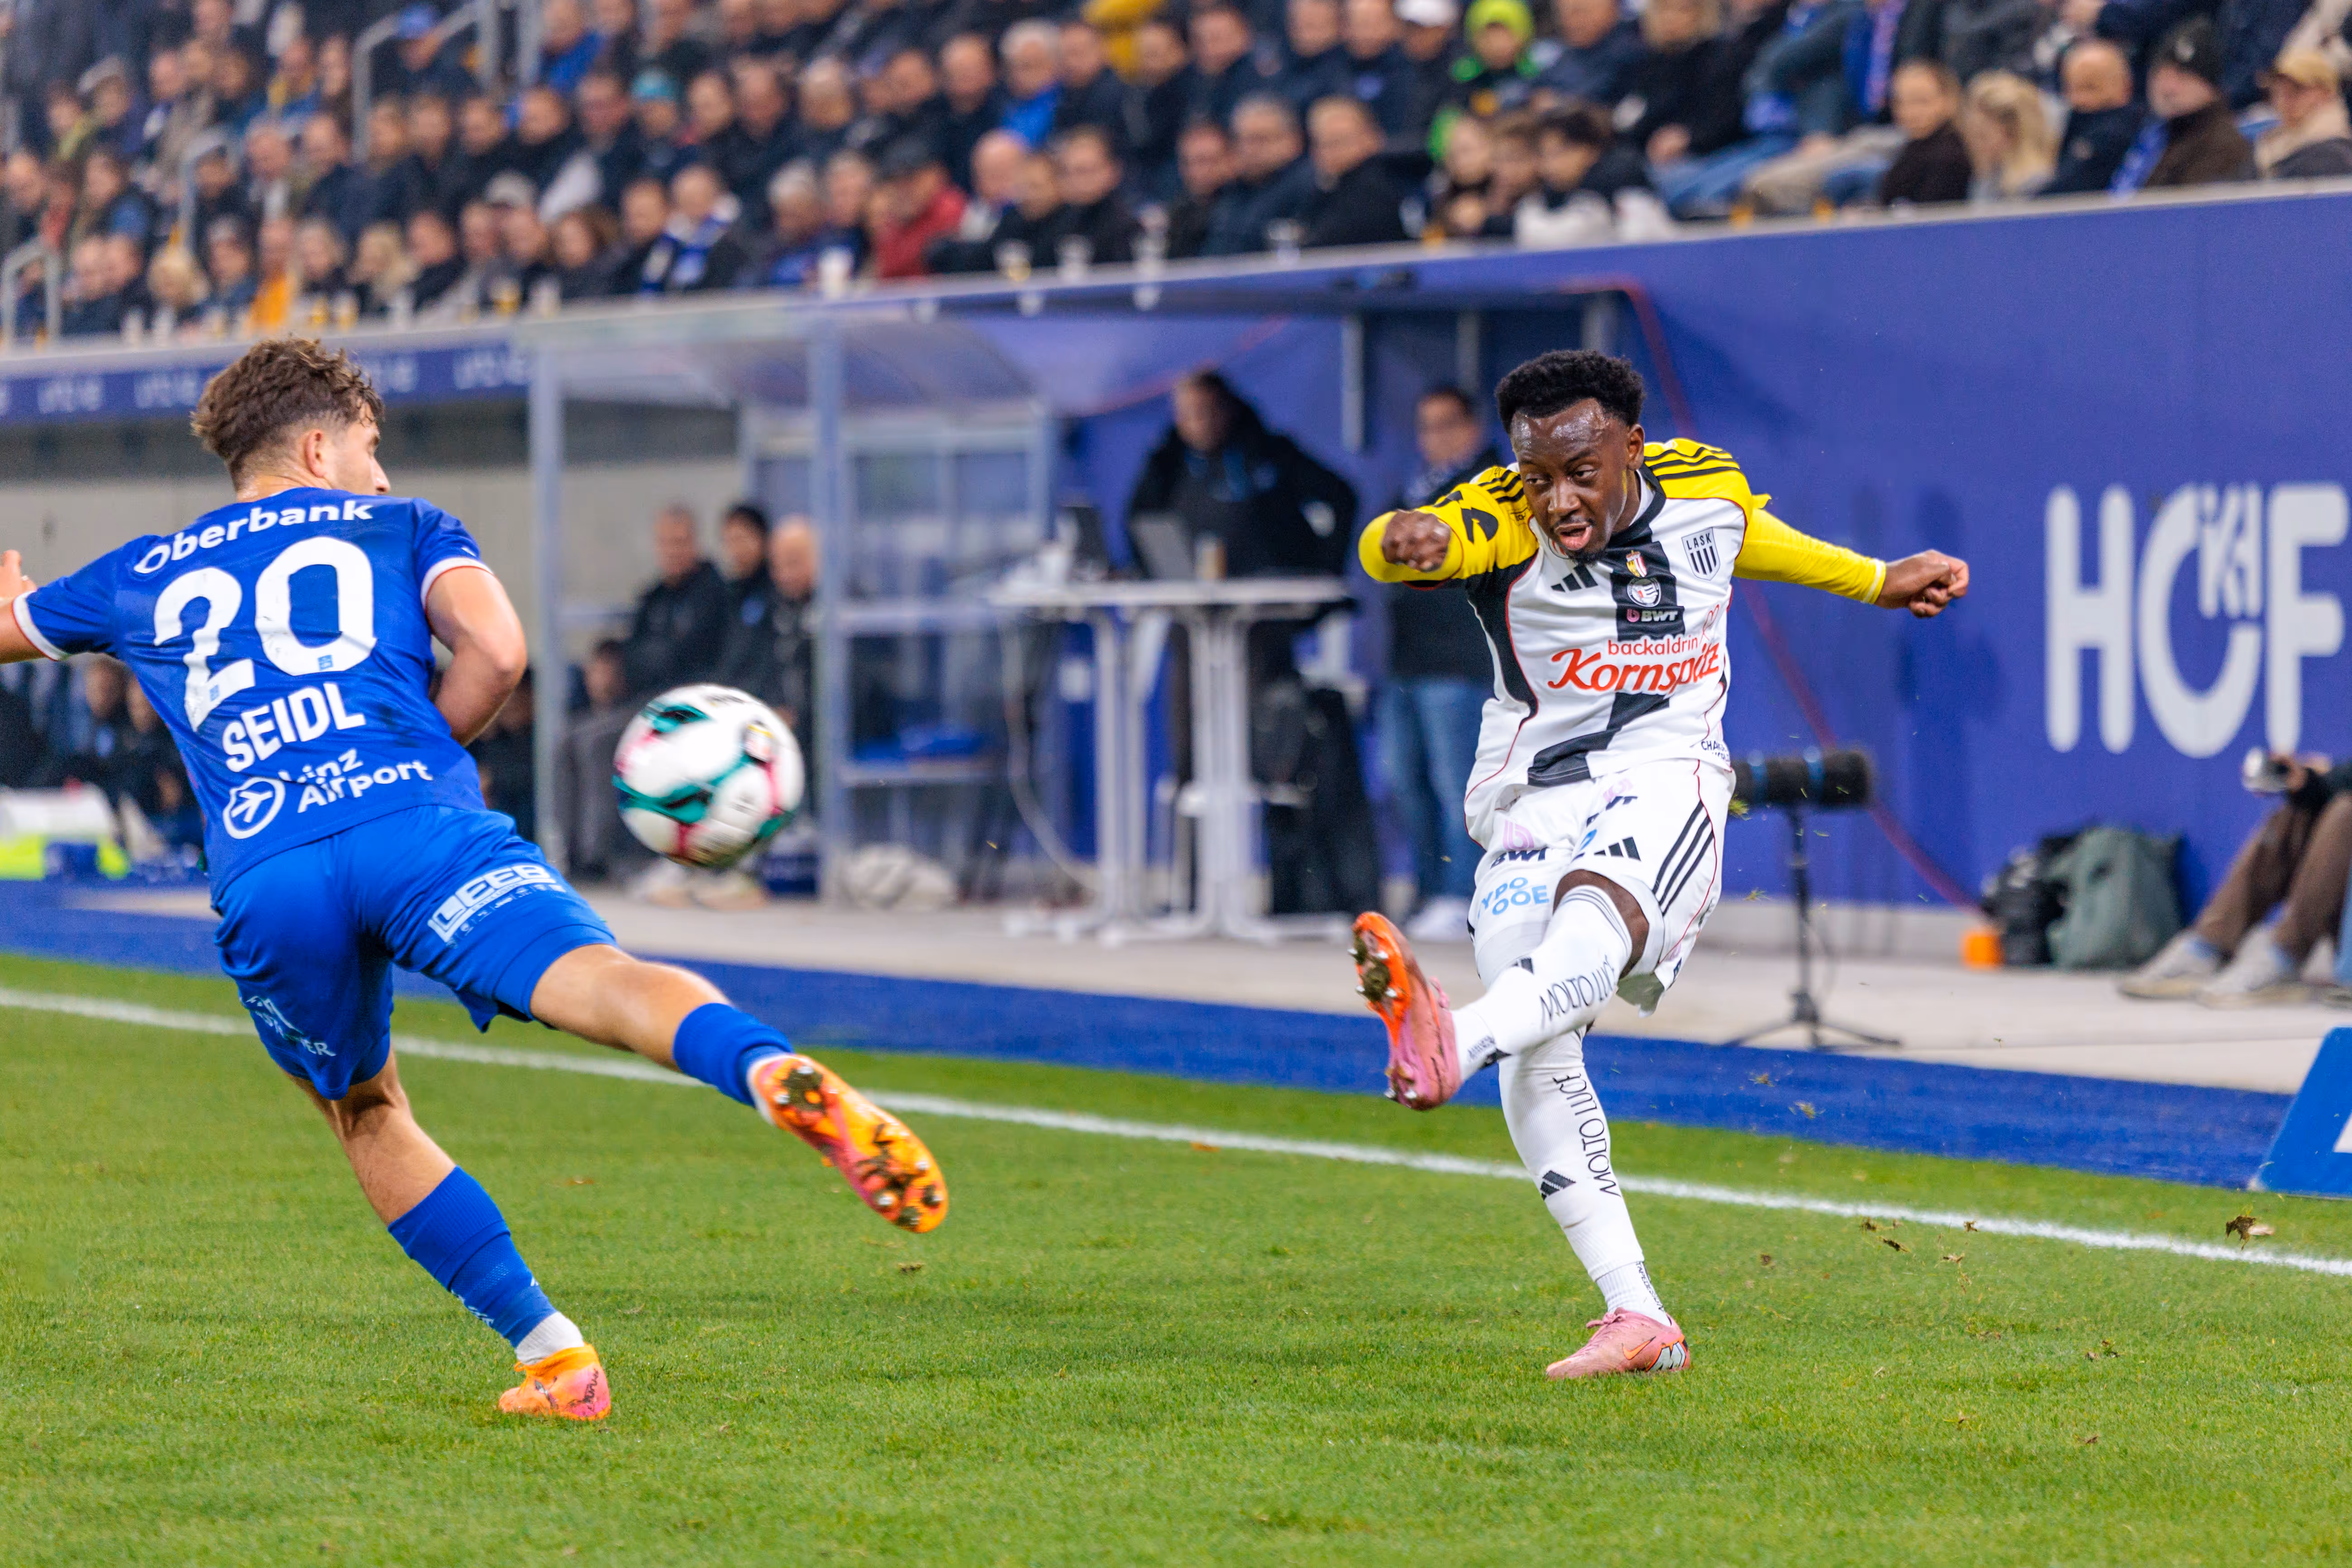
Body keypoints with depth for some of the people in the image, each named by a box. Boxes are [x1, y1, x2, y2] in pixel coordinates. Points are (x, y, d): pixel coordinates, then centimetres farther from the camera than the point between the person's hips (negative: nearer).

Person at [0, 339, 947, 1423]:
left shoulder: (142, 577, 31)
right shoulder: (400, 528, 24)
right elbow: (496, 650, 4)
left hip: (262, 880, 2)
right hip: (418, 820, -2)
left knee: (367, 1114, 22)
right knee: (594, 979, -23)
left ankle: (549, 1354, 11)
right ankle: (775, 1073, -55)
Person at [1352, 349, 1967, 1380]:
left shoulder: (1707, 485, 3)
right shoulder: (1504, 519, -7)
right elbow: (1405, 544, -29)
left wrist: (1875, 581, 41)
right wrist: (1409, 541, -54)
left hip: (1665, 781, -1)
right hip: (1532, 795, 1)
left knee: (1597, 907, -36)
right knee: (1538, 1063, -13)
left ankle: (1458, 1043, -66)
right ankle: (1637, 1319, -8)